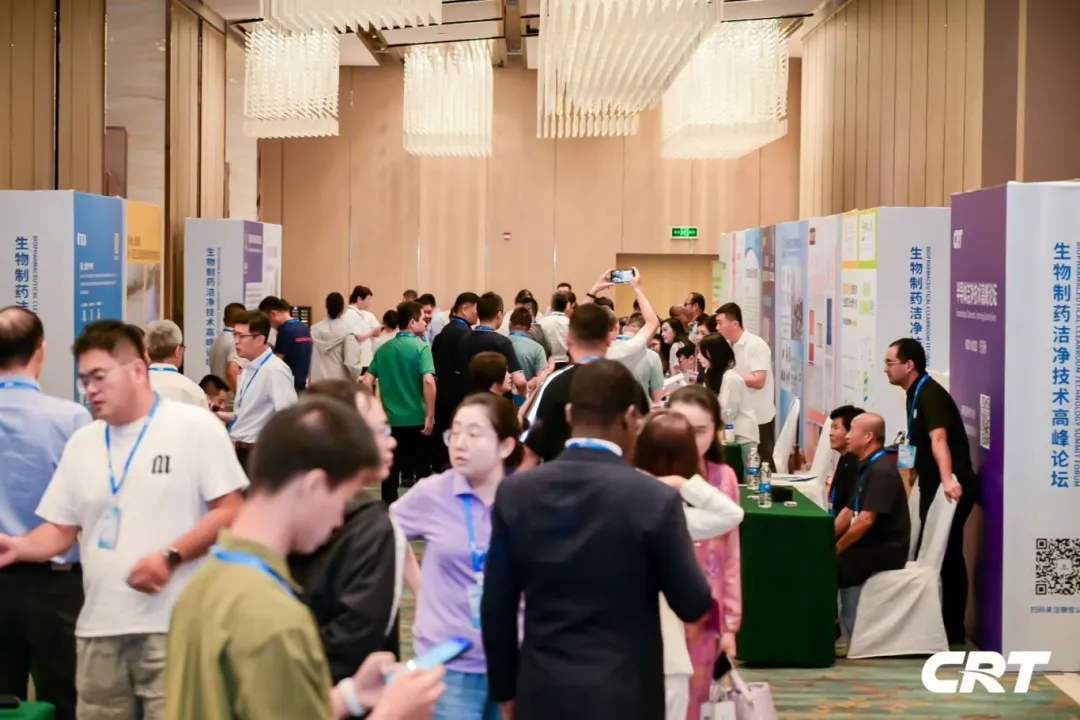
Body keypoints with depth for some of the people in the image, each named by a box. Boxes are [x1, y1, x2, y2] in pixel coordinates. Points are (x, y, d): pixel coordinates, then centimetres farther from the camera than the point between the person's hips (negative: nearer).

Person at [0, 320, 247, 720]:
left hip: (172, 625, -6)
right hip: (98, 627, 6)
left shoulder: (195, 427, -3)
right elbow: (61, 530, 16)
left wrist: (170, 557, -17)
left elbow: (230, 512, -6)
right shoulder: (81, 442, 13)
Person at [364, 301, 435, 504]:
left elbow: (367, 381, 5)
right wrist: (430, 415, -17)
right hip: (417, 418, -4)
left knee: (390, 469, 10)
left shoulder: (383, 349, 6)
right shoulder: (421, 347, -10)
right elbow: (428, 381, -22)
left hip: (391, 418, 4)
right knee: (422, 469, 9)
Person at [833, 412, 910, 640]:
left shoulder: (881, 471, -19)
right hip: (871, 545, 9)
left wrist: (837, 549, -16)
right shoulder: (867, 467, 13)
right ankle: (843, 632, 2)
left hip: (885, 551, -9)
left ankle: (845, 633, -5)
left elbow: (865, 520, -25)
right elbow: (848, 512, 15)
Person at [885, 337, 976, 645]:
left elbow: (939, 439, -35)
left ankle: (953, 631, 3)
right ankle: (940, 626, 25)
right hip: (934, 485, 10)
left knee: (947, 558, -5)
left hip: (952, 487, -10)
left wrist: (948, 480, -48)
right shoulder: (915, 394, 11)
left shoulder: (930, 394, -18)